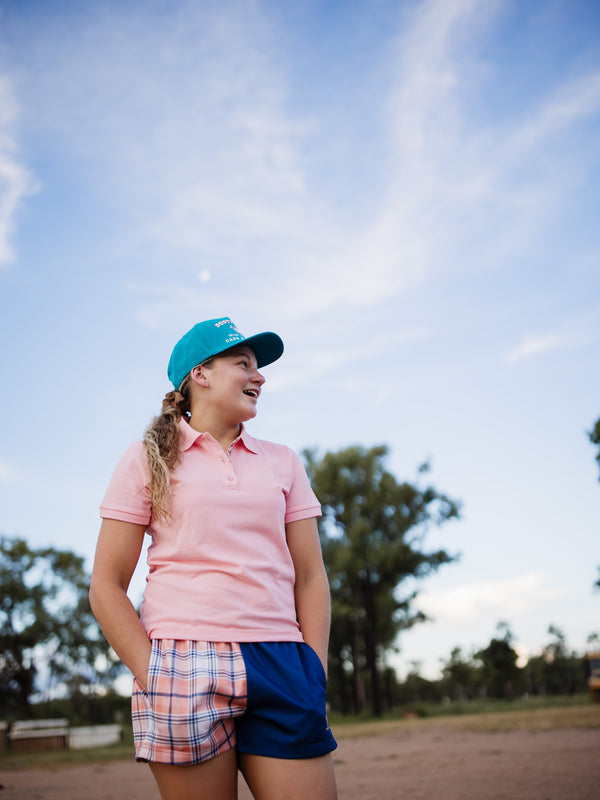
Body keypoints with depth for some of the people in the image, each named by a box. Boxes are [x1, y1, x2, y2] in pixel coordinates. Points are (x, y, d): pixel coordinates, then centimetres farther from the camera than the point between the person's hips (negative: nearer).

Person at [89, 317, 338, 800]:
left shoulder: (282, 462, 16)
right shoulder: (149, 460, 8)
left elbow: (310, 578, 12)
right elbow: (106, 587, 3)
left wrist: (315, 678, 2)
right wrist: (153, 676, -8)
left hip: (278, 668, 3)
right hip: (184, 660, -2)